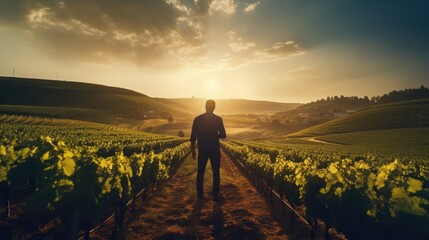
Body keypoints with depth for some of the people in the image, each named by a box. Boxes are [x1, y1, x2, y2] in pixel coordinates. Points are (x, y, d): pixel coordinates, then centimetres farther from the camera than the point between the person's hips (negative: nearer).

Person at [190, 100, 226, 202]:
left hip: (202, 150, 1)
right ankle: (215, 196, 9)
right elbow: (223, 135, -5)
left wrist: (193, 150, 6)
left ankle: (200, 195, 17)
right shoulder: (218, 119, -6)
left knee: (200, 172, 12)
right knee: (216, 173, 8)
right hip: (215, 150, -1)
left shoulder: (198, 119, -1)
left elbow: (193, 137, -2)